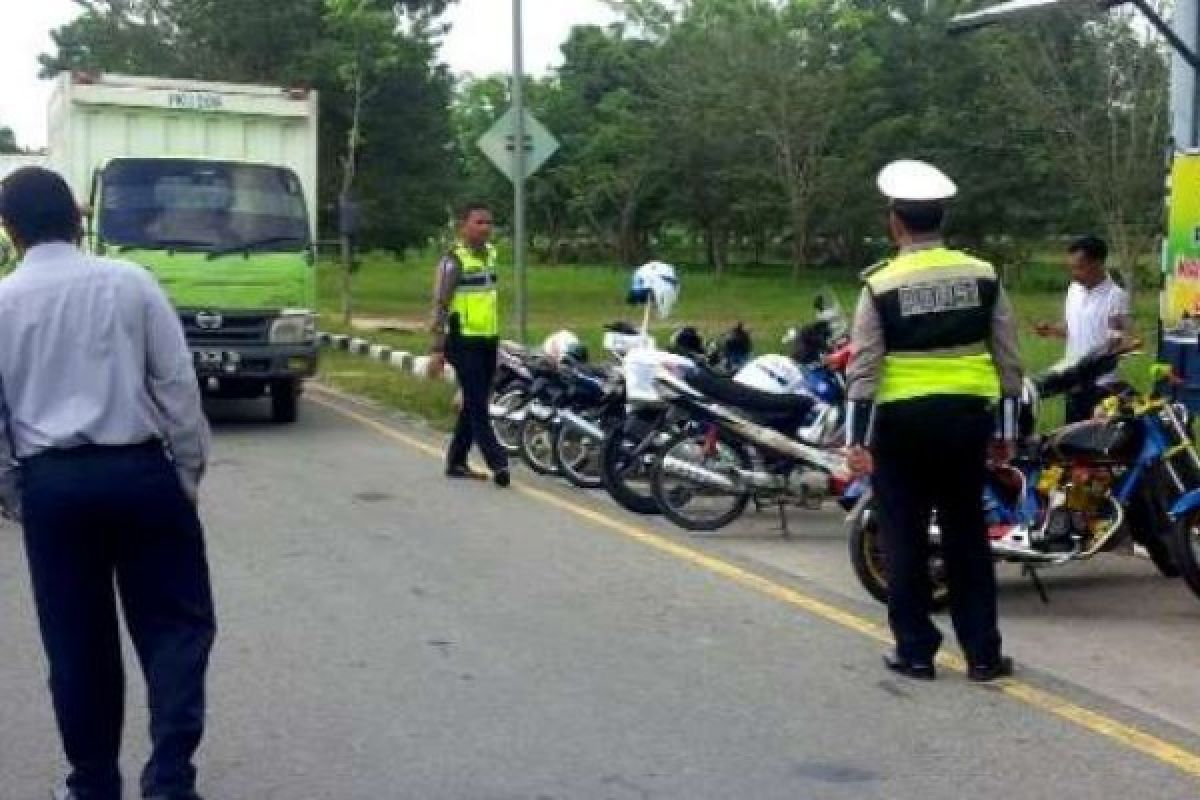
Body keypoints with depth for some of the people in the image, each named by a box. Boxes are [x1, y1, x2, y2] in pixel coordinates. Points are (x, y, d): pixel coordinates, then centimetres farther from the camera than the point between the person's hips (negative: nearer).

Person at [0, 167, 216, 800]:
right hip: (140, 470, -1)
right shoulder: (129, 282, -2)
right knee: (176, 623, 7)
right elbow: (177, 384, -2)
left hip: (51, 481, 2)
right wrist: (189, 471, 6)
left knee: (76, 640, 12)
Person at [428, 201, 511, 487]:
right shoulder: (453, 261, -11)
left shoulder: (490, 254, 12)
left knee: (475, 404, 11)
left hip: (489, 342, 8)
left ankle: (457, 461, 19)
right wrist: (437, 350, -16)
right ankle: (498, 463, -12)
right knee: (477, 404, -9)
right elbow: (439, 307, -12)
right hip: (464, 343, -8)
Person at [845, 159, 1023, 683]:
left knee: (905, 539, 7)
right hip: (967, 417, 3)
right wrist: (1006, 429, 12)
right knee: (967, 537, 11)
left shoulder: (881, 285, -8)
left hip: (901, 422, -3)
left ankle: (915, 652, 11)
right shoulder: (983, 276, 2)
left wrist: (857, 437, -9)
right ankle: (983, 653, 14)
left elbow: (864, 368, -11)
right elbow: (1008, 360, 5)